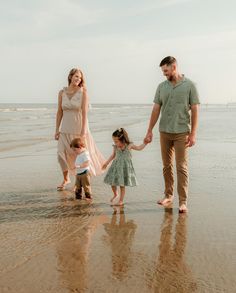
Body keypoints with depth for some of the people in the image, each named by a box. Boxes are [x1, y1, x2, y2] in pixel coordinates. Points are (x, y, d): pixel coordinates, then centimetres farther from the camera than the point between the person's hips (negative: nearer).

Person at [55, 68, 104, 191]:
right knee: (61, 155, 1)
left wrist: (83, 132, -16)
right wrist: (57, 130, 4)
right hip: (65, 129, 3)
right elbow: (59, 112, 6)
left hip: (78, 129, -3)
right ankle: (66, 179, 24)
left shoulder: (83, 92, -7)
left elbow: (84, 113, -11)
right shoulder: (62, 92, 2)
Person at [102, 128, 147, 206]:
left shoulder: (129, 146, -9)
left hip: (125, 167, -3)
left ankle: (121, 200, 15)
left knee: (122, 185, 0)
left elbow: (139, 148, 6)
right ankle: (115, 194, 35)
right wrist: (107, 163, 19)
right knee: (112, 182, 4)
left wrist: (145, 142, -4)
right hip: (116, 166, 3)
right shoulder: (115, 147, -2)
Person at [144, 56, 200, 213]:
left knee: (182, 167, -4)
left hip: (182, 133, -4)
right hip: (164, 132, 4)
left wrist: (193, 134, -9)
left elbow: (195, 110, -4)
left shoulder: (189, 85, -2)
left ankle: (183, 201, 0)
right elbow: (156, 109, 9)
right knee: (167, 166, 10)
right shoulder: (162, 87, 8)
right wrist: (149, 131, 5)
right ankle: (169, 195, 24)